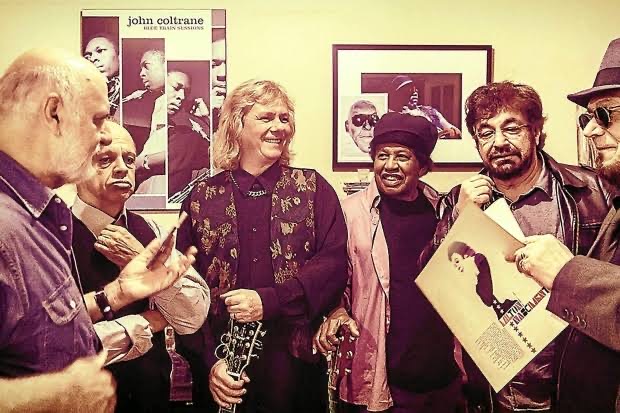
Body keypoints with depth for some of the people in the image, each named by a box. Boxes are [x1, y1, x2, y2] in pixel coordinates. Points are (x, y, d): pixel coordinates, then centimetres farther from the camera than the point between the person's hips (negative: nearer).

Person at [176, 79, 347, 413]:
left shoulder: (313, 188, 2)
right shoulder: (201, 198, 3)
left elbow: (334, 264, -8)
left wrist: (269, 300, -19)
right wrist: (208, 362, -8)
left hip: (297, 363, 0)